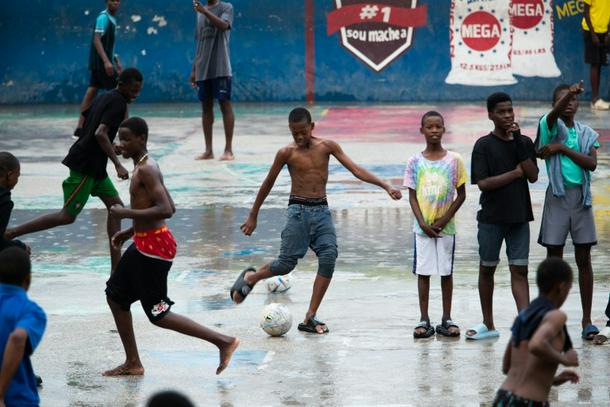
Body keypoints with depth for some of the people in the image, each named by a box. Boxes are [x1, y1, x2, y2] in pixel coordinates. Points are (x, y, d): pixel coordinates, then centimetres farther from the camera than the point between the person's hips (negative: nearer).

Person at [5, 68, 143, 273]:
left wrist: (111, 147, 23)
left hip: (94, 166, 10)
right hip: (86, 166, -10)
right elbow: (100, 134, -26)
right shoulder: (118, 103, -15)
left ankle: (116, 268, 9)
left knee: (116, 206, 10)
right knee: (67, 216, -7)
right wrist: (118, 164, -26)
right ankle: (10, 233, -4)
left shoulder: (103, 98, 14)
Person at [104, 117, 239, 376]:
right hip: (143, 244, 11)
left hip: (153, 248, -11)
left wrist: (126, 213, -22)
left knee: (158, 314, -5)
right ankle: (133, 363, 24)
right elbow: (170, 208, 21)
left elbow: (165, 210, -28)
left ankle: (223, 341, -3)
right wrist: (130, 232, 21)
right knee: (115, 295, 18)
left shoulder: (146, 170, -18)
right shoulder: (144, 167, 14)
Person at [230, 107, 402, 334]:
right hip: (298, 210, -2)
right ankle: (250, 277, 24)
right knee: (286, 263, -7)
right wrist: (253, 216, 11)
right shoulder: (287, 153, -2)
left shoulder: (327, 147, 3)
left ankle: (310, 318, -8)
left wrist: (385, 186, -10)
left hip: (321, 210, 3)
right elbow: (268, 183, 7)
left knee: (328, 259, -13)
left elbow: (356, 170, -1)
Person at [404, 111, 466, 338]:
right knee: (423, 272, 3)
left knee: (446, 272, 5)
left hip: (446, 226, 0)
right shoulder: (415, 162, 0)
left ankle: (446, 320, 13)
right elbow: (412, 196, 2)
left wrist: (444, 219, -8)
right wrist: (423, 223, -9)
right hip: (423, 227, 0)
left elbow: (461, 194, 2)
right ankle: (424, 320, 8)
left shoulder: (454, 160, -1)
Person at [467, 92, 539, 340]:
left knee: (519, 270, -4)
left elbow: (533, 176, -6)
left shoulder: (524, 143, 7)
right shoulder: (484, 145, -4)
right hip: (491, 217, -2)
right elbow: (483, 183, -12)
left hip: (519, 217, 2)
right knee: (487, 269, 9)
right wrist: (516, 173, -8)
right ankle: (488, 325, 20)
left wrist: (518, 141, -10)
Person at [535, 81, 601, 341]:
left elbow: (592, 163, -5)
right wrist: (569, 92, -44)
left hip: (581, 196, 3)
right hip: (558, 195, -3)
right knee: (554, 258, 0)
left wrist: (563, 148, -14)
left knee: (583, 259, 4)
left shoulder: (587, 134, 10)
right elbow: (555, 113, -25)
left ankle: (587, 320, 6)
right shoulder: (551, 126, 0)